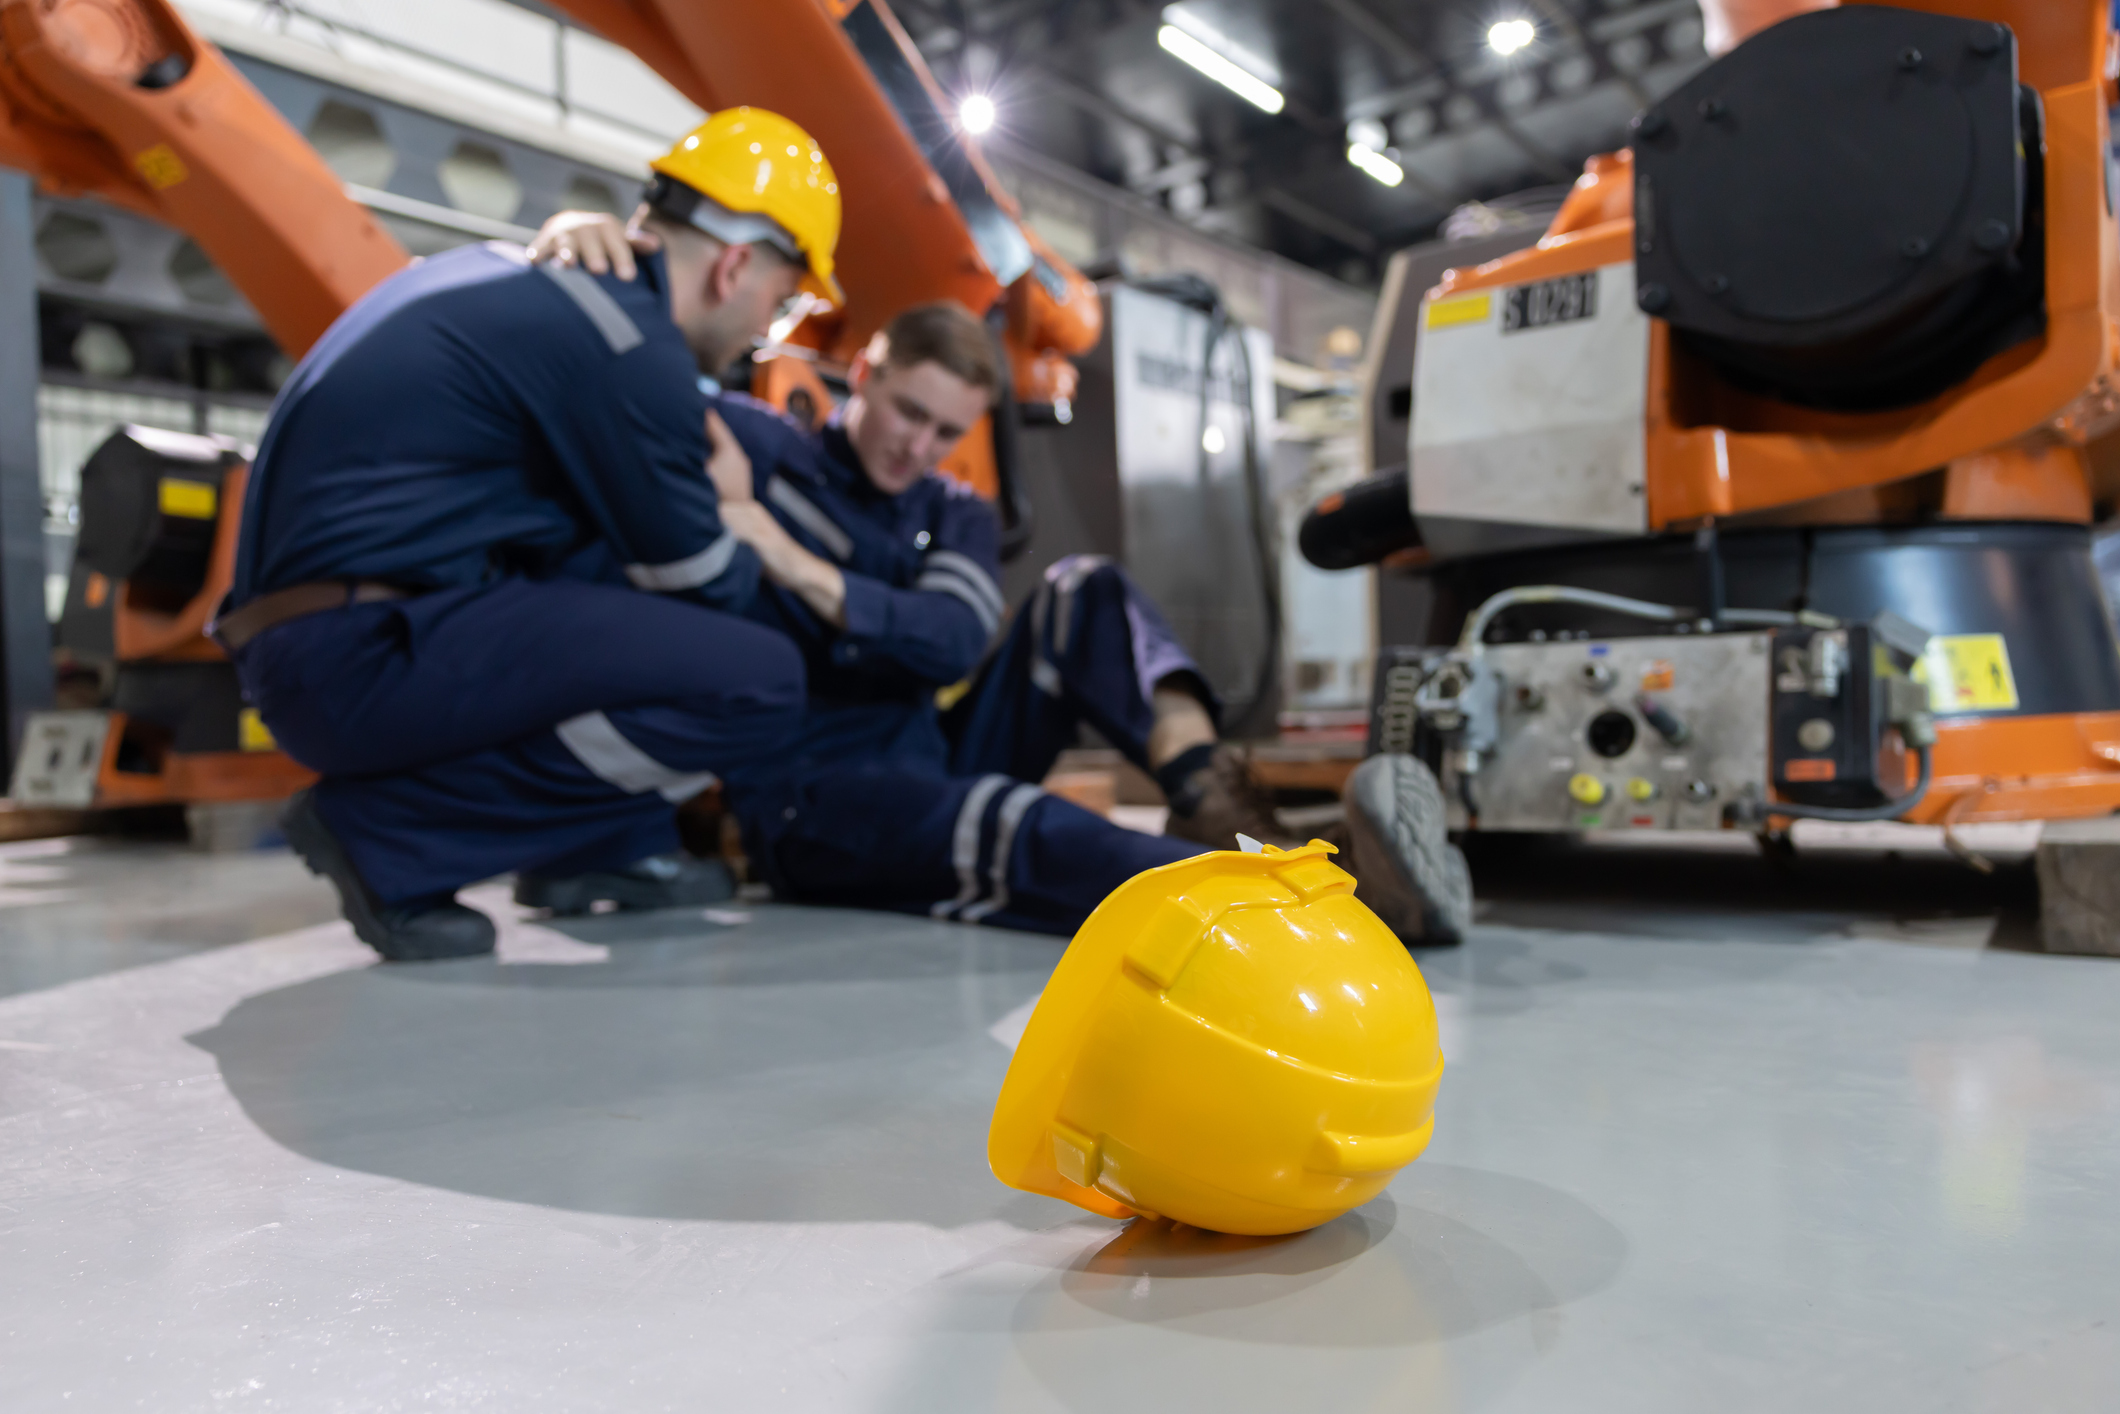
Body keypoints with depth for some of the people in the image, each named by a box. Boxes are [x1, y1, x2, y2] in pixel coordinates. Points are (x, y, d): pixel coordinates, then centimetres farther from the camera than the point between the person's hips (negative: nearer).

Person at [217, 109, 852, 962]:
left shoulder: (535, 282, 14)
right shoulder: (628, 339, -13)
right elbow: (701, 587, -4)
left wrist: (701, 502, 14)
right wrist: (749, 547, 17)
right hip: (366, 658, -10)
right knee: (759, 682, -15)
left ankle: (602, 847, 14)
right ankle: (388, 830, -9)